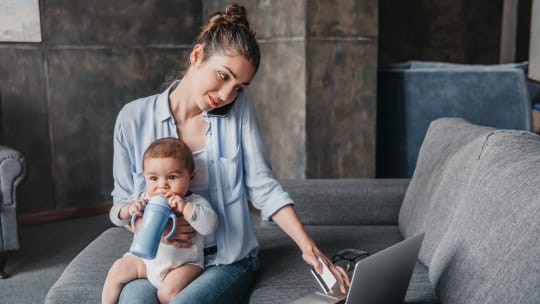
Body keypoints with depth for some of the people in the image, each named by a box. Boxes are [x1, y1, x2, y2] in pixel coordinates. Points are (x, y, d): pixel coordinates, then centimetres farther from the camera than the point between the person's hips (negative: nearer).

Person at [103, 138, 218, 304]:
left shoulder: (195, 202, -15)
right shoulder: (144, 199, -1)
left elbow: (209, 225, -30)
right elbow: (117, 215, 5)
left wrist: (185, 207, -37)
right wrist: (129, 209, -18)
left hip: (184, 263, -5)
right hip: (146, 259, 5)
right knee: (117, 270, 3)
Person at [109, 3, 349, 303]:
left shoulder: (239, 108, -2)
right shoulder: (133, 119, -2)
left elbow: (263, 186, -3)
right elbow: (122, 202, 6)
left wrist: (308, 246, -12)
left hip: (228, 261, 0)